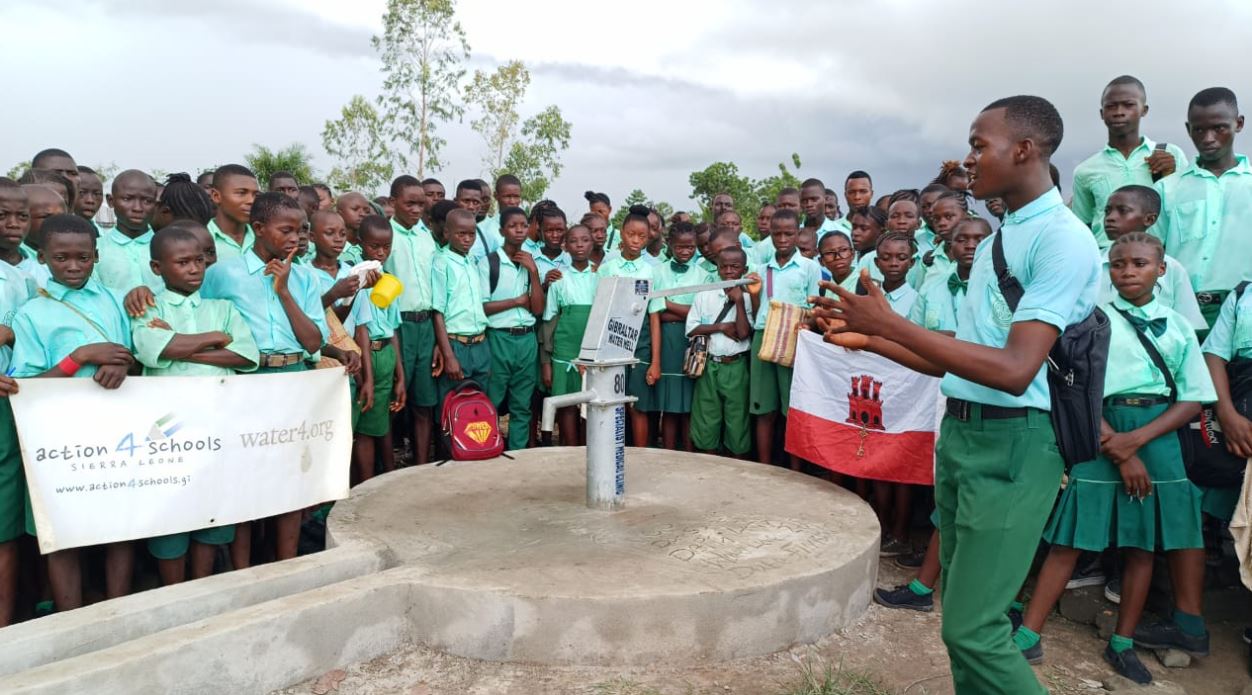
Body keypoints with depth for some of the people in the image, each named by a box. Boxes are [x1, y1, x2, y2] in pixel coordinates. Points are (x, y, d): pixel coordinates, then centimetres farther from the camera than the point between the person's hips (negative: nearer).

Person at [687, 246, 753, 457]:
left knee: (737, 419, 4)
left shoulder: (747, 298, 0)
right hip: (708, 365, 2)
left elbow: (743, 333, -10)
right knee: (706, 418, 8)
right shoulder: (704, 295, 5)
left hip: (736, 366, -2)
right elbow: (691, 329, 0)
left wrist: (738, 301, -13)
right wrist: (722, 327, -9)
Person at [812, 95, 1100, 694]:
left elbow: (1014, 369, -23)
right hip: (958, 432, 9)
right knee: (961, 614, 16)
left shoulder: (1063, 240, -13)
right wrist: (868, 339, 12)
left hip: (1011, 443, -9)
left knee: (973, 627, -7)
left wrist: (891, 323, -23)